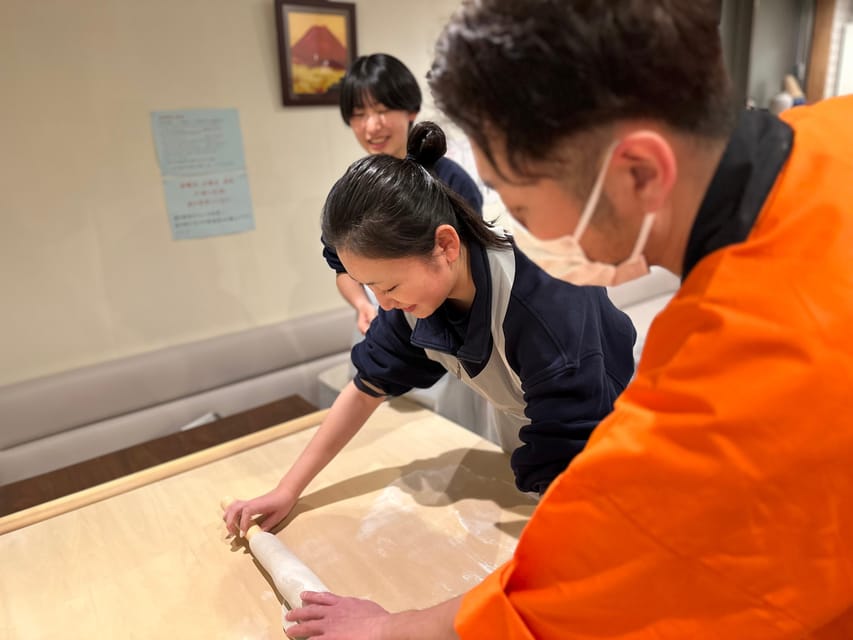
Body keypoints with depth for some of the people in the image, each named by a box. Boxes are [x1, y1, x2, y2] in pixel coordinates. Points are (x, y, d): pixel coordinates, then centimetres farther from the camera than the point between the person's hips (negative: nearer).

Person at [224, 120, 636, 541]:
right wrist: (288, 490, -10)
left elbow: (567, 477, -36)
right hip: (526, 432, 5)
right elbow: (367, 389, -10)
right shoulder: (416, 291, -21)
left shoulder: (548, 314, -41)